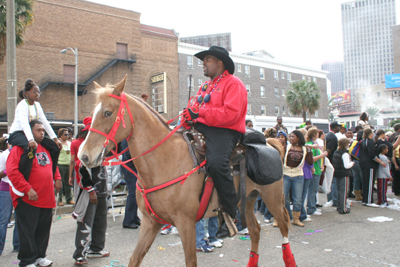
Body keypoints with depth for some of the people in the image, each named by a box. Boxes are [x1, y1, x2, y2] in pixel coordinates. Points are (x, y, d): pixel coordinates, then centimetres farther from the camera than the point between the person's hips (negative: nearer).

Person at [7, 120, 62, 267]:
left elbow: (53, 165, 26)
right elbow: (12, 170, -18)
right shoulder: (20, 148, -9)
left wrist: (57, 178, 8)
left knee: (43, 230, 15)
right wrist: (27, 189, -22)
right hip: (28, 199, -7)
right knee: (27, 231, 4)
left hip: (46, 198, 7)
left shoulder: (46, 148, 13)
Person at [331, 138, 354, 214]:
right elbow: (346, 166, -20)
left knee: (339, 190, 17)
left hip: (337, 174, 8)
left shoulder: (335, 153, 7)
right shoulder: (345, 154, -17)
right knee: (344, 191, -1)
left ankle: (339, 207, 26)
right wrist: (352, 163, -1)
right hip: (344, 174, -8)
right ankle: (343, 209, 2)